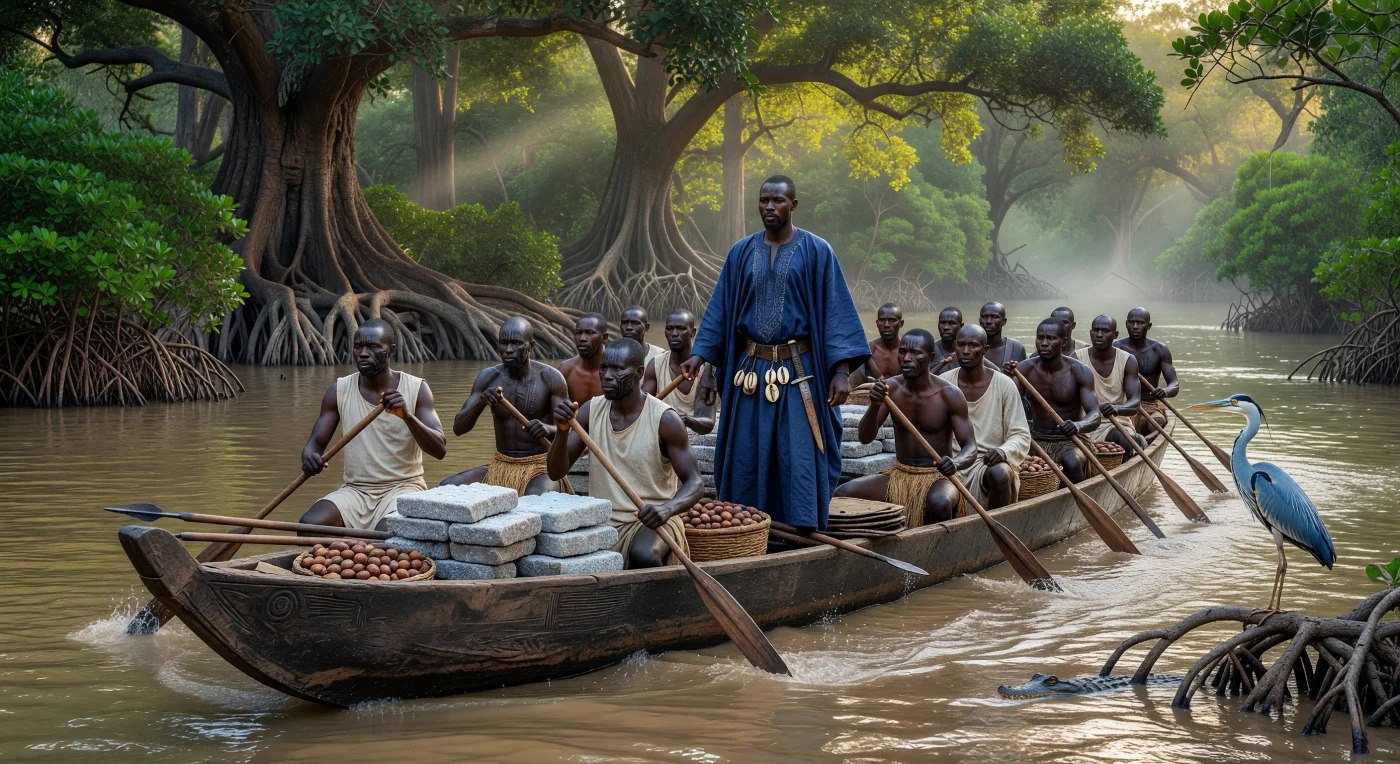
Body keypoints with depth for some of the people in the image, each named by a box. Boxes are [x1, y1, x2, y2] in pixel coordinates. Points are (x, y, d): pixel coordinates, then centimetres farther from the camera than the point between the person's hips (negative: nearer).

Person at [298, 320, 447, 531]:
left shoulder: (416, 389, -3)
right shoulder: (339, 391, 3)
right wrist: (310, 456, -23)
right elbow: (316, 442, 4)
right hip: (355, 490, 3)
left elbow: (440, 449, -11)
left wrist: (407, 416, -30)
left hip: (403, 488, -3)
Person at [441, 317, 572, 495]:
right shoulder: (488, 378, 0)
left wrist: (548, 429, -33)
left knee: (534, 500, -39)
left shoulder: (550, 378, -9)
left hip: (541, 467, -4)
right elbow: (458, 428, -4)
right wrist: (480, 401, -25)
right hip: (500, 466, 4)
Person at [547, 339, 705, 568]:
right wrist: (562, 431, -20)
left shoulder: (664, 420, -11)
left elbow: (694, 483, -10)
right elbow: (556, 472, 0)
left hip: (651, 521, -4)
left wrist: (667, 509, -32)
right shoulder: (591, 411, 2)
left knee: (644, 555, -36)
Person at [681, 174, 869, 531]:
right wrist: (700, 354, -2)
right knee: (747, 458, 6)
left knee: (799, 458, -5)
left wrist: (841, 370, -12)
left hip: (799, 371, -3)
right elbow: (720, 309, 10)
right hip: (752, 369, 4)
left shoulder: (816, 251, -2)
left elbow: (836, 311, -5)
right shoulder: (741, 253, 8)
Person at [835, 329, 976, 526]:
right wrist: (875, 406, -27)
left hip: (938, 477, -4)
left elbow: (971, 448, -11)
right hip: (899, 475, 4)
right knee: (843, 493, -20)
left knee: (939, 502, -39)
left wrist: (956, 463, -36)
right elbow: (865, 437, -6)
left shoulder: (949, 395, -11)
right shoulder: (891, 387, -2)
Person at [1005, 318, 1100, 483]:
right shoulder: (1026, 368, -4)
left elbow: (1095, 416, -17)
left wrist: (1078, 426, -41)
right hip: (1037, 439, 3)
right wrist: (1007, 378, -35)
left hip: (1071, 440, -3)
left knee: (1071, 463, -35)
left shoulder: (1080, 372, -11)